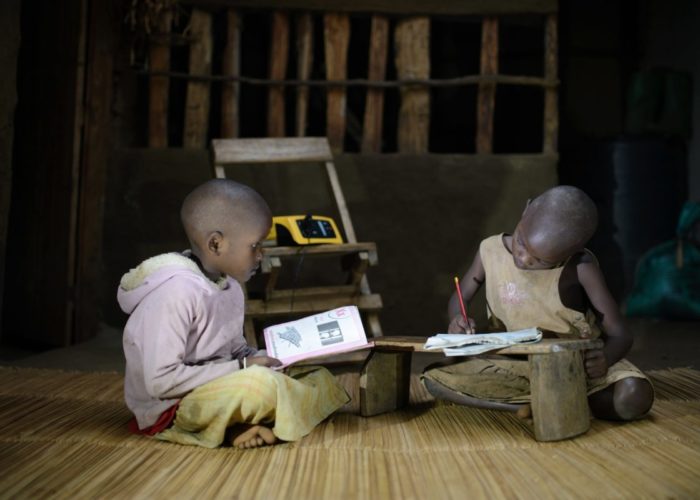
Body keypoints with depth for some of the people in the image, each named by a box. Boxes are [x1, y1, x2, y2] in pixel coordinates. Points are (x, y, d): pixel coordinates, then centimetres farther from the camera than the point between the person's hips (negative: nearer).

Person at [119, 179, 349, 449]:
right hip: (171, 408, -9)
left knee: (320, 377, 2)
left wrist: (274, 358, -7)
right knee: (259, 384, -36)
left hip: (221, 388, 9)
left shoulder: (229, 284, 3)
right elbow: (162, 381, -27)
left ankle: (254, 423, -17)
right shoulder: (176, 292, -25)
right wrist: (242, 368, -22)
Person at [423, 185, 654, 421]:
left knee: (633, 397, -31)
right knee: (435, 378, -19)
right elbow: (459, 298, 7)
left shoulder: (581, 266, -17)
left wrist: (606, 358, -37)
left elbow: (620, 334, -14)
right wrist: (457, 320, -17)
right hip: (515, 365, 3)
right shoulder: (491, 251, -10)